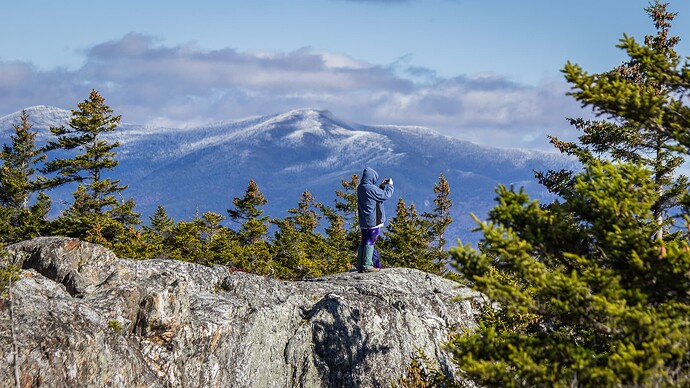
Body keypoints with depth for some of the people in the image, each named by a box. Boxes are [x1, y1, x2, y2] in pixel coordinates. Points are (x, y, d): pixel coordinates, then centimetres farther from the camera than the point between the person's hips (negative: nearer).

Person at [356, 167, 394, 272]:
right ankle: (367, 265, -5)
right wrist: (389, 185, 6)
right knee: (370, 242, -4)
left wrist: (382, 186, 20)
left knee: (364, 242, 11)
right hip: (373, 221, -9)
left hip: (363, 222, 9)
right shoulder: (371, 188, -18)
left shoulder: (360, 188, 9)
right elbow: (385, 195, -10)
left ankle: (360, 266, 11)